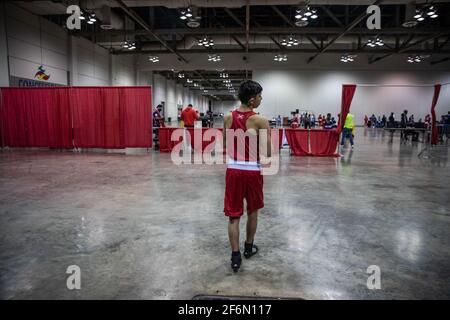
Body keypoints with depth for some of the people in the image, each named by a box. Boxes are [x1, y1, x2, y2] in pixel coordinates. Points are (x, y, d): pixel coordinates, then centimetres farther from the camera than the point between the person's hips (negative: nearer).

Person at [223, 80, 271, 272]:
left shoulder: (228, 118, 1)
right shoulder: (260, 121, -13)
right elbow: (268, 153, -14)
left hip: (233, 169, 3)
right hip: (252, 171, -2)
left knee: (233, 215, 8)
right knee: (252, 211, 19)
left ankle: (235, 256, 8)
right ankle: (248, 247, 34)